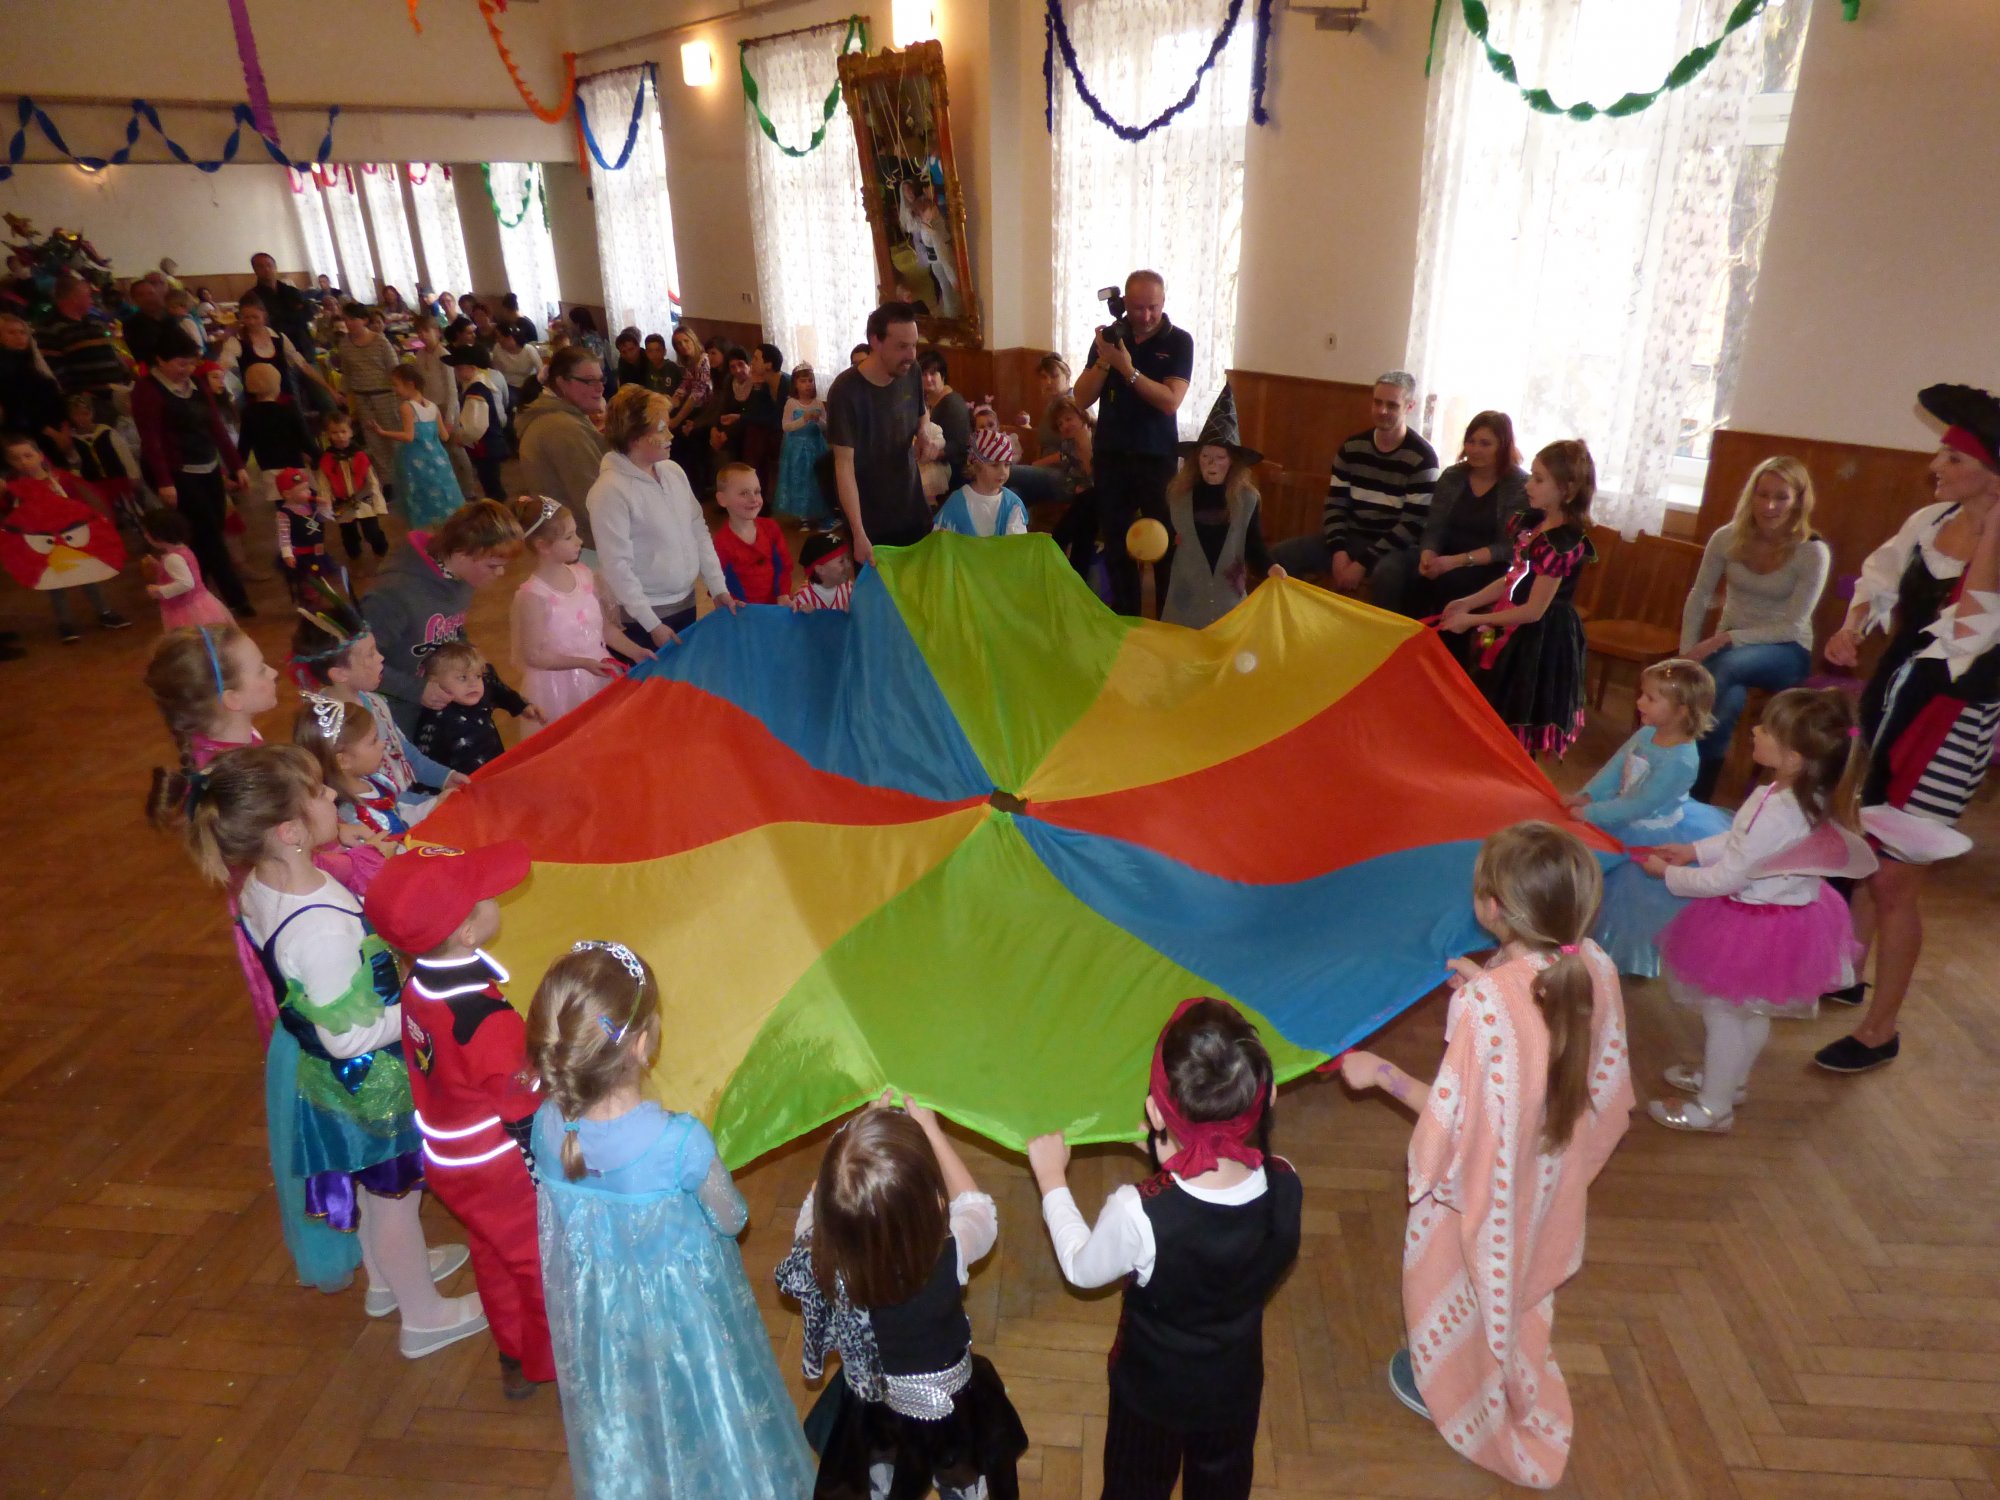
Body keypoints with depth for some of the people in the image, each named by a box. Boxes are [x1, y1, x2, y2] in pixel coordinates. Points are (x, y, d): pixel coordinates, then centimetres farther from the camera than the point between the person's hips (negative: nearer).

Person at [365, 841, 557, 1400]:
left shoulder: (417, 987, -11)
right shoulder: (489, 1022, -36)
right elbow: (526, 1117, -26)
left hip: (446, 1159, 8)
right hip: (500, 1173, -8)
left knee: (494, 1259, 27)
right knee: (544, 1264, 14)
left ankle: (515, 1361, 47)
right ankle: (550, 1366, 35)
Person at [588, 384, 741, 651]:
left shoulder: (673, 471, 3)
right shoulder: (611, 489, -18)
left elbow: (699, 532, 9)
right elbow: (616, 565, -18)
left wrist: (718, 587, 3)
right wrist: (652, 624, -18)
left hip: (685, 601, 7)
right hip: (645, 614, -6)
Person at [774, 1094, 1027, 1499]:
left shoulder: (819, 1257, -37)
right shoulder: (949, 1255, -41)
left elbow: (818, 1198, -11)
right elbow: (979, 1208, -15)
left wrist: (863, 1128, -11)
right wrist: (931, 1129, -11)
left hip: (869, 1406, 2)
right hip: (948, 1406, -1)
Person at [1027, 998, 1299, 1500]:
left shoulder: (1138, 1214, -41)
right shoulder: (1285, 1187, -31)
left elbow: (1081, 1269, -17)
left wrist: (1051, 1179, -6)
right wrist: (1173, 1161, -5)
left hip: (1152, 1388, -2)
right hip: (1236, 1386, 2)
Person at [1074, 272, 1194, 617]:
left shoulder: (1178, 341, -5)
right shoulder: (1109, 337, 3)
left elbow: (1170, 401, -18)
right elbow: (1082, 399, -1)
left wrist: (1127, 368, -25)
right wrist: (1103, 361, -16)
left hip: (1157, 458, -3)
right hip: (1110, 455, 3)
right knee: (1115, 541, 6)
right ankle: (1124, 617, 17)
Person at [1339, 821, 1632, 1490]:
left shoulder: (1484, 1003, -38)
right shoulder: (1594, 969, -19)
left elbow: (1454, 1116, -28)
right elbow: (1545, 1041, -2)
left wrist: (1381, 1072, -14)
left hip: (1483, 1191, -6)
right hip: (1546, 1182, 6)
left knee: (1457, 1285, 24)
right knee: (1520, 1279, 33)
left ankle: (1449, 1388, 51)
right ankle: (1523, 1397, 60)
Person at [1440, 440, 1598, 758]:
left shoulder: (1563, 543, -24)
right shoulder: (1532, 522, 3)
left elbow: (1533, 610, -23)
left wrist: (1472, 620, -19)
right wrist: (1467, 602, 0)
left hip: (1539, 642, -9)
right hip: (1515, 633, 9)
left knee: (1516, 730, 5)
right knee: (1497, 720, 20)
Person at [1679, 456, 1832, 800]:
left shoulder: (1814, 552, -13)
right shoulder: (1728, 537, -4)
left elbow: (1791, 626, -15)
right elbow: (1698, 598, 3)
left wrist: (1725, 638, -25)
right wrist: (1688, 653, -7)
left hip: (1786, 651, -2)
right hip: (1728, 645, 2)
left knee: (1726, 666, -37)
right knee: (1728, 700, -34)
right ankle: (1698, 794, -22)